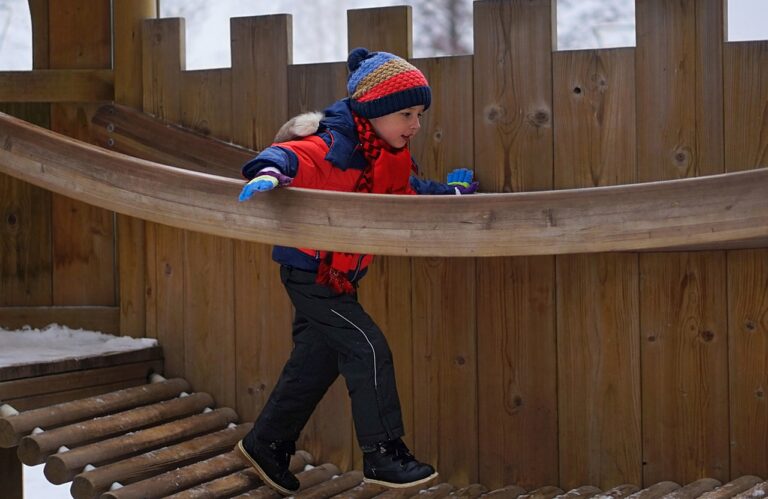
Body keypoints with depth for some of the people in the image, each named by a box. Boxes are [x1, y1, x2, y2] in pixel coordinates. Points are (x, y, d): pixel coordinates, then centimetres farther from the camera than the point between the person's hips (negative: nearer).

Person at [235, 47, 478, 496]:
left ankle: (267, 445, 32)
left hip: (335, 275, 10)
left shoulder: (390, 158, 7)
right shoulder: (337, 147, -24)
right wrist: (270, 172, -61)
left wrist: (452, 192, 20)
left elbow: (409, 191, 25)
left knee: (317, 361, 17)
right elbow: (296, 155, -41)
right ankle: (383, 455, -6)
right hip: (311, 270, -10)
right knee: (369, 350, -13)